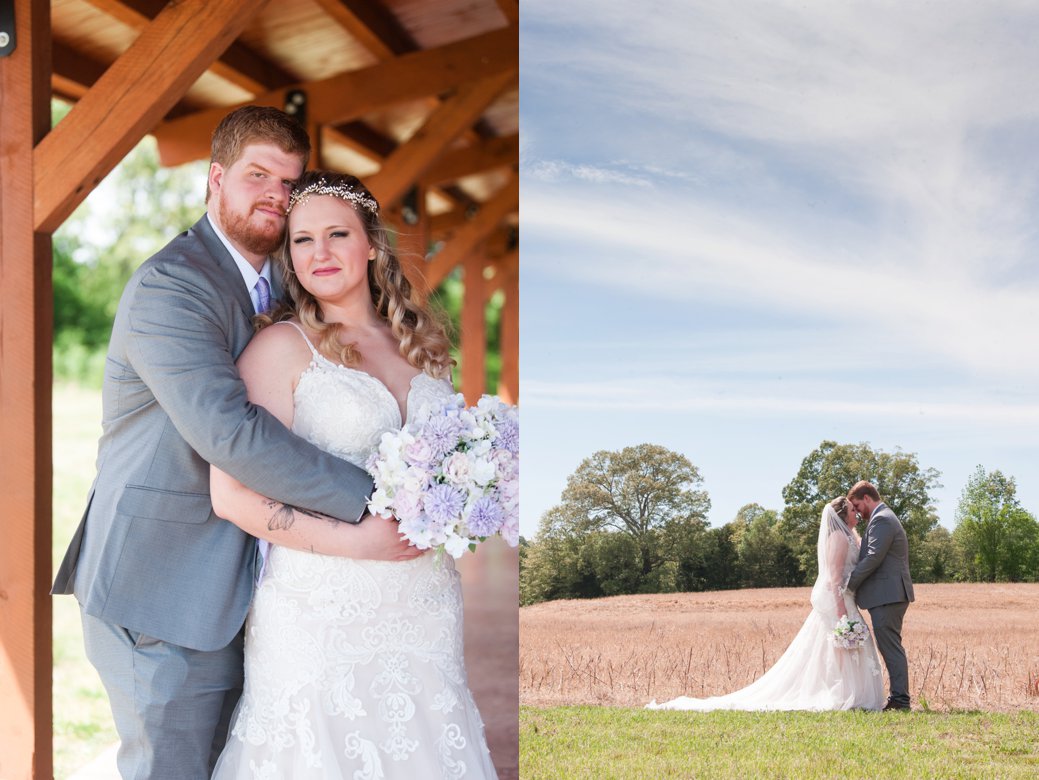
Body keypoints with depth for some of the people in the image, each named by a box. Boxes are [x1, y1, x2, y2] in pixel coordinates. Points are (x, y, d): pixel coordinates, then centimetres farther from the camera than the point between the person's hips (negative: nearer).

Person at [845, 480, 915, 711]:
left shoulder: (881, 520, -12)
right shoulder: (885, 517, 21)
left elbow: (873, 558, -20)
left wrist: (849, 583, -15)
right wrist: (854, 581, 15)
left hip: (887, 595, -11)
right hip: (890, 594, 11)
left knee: (890, 646, -9)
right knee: (890, 646, 12)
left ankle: (899, 699, -8)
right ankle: (899, 698, 14)